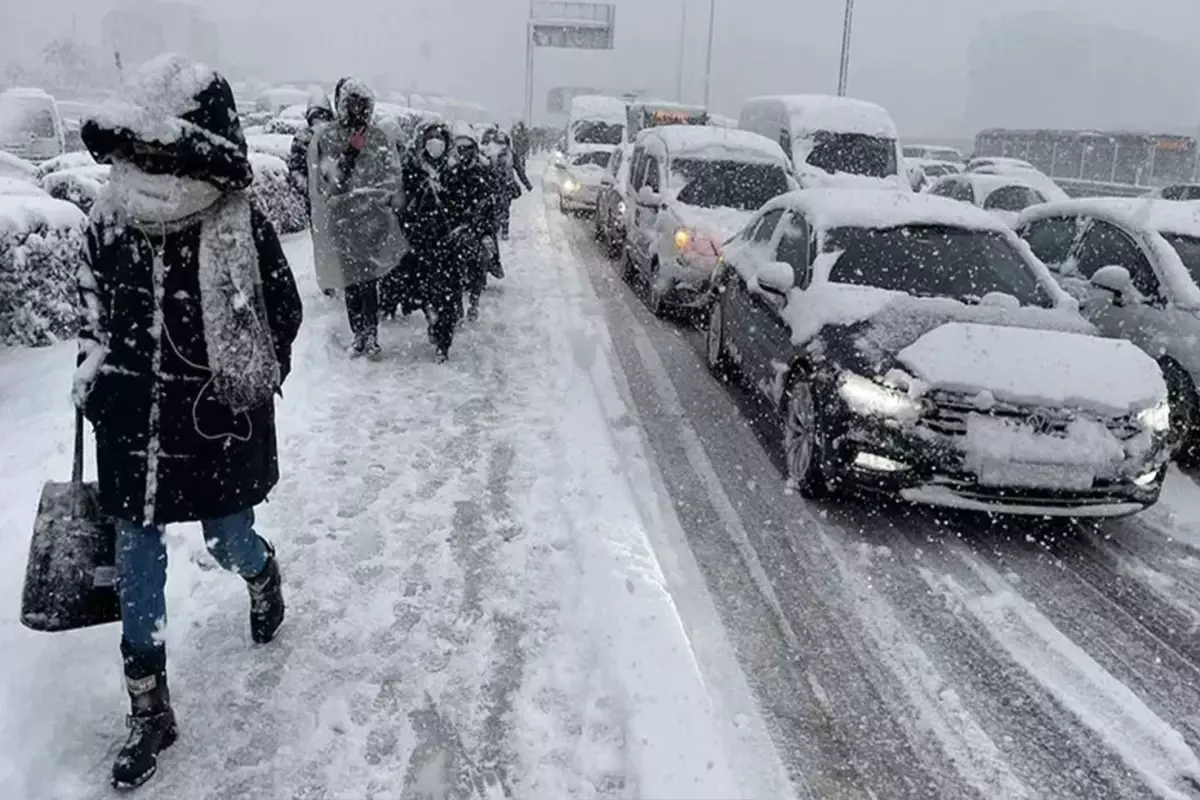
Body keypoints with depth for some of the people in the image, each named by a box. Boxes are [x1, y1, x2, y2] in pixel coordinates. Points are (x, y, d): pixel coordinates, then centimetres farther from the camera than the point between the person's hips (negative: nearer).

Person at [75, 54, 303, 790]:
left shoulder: (242, 230, -16)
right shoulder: (110, 219, -4)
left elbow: (283, 314, -4)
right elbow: (96, 305, 14)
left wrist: (248, 392, -5)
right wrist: (93, 370, 6)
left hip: (218, 426, -3)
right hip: (131, 425, 4)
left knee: (230, 545, 13)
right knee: (137, 571, 8)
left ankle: (263, 574, 54)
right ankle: (150, 714, 25)